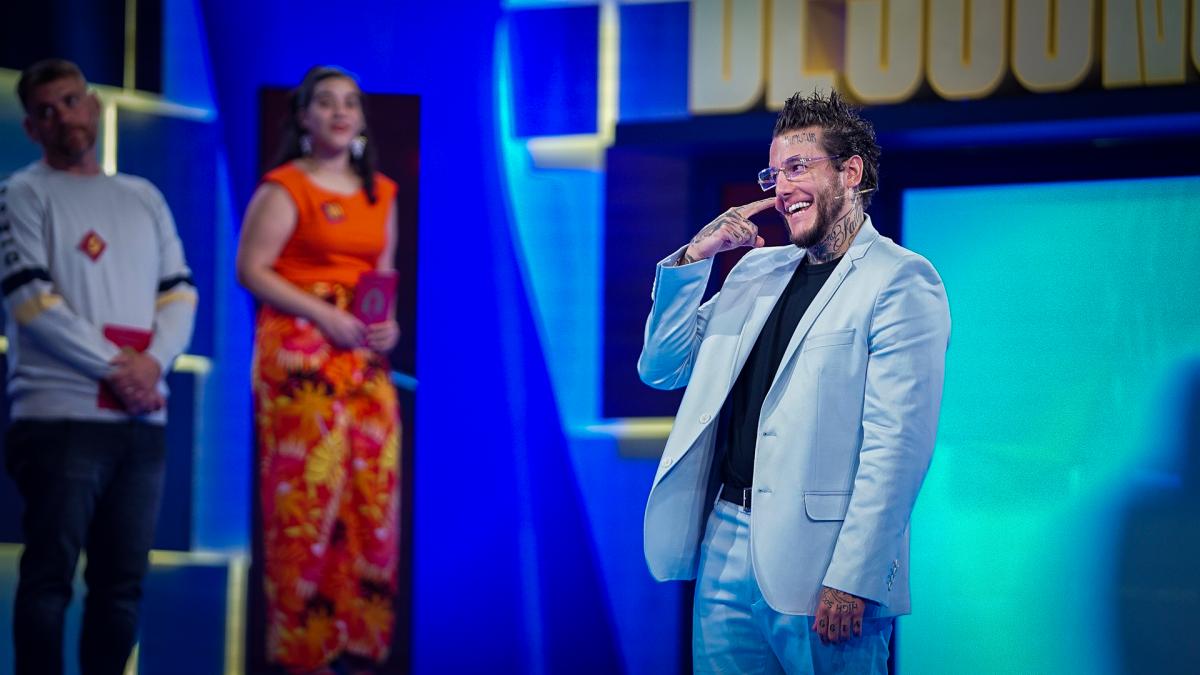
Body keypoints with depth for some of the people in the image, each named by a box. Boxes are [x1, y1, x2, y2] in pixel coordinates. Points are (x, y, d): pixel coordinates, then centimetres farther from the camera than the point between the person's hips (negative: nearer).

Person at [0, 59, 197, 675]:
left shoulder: (143, 197, 18)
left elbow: (180, 292, 12)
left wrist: (153, 361, -8)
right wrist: (113, 368, -14)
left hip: (142, 420, 5)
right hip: (61, 416, -5)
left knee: (123, 580, 6)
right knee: (50, 576, -5)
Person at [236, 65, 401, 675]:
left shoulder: (380, 193, 16)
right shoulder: (283, 188, -3)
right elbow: (252, 270, -9)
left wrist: (389, 324, 0)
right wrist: (323, 315, -16)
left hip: (364, 358, 6)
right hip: (298, 355, -6)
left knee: (374, 491, 2)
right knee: (306, 493, -9)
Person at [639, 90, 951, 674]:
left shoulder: (901, 280, -6)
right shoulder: (756, 270, 18)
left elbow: (898, 442, -13)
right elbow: (661, 368, 17)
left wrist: (853, 581, -20)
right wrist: (693, 258, 4)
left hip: (815, 561, -7)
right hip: (724, 545, 7)